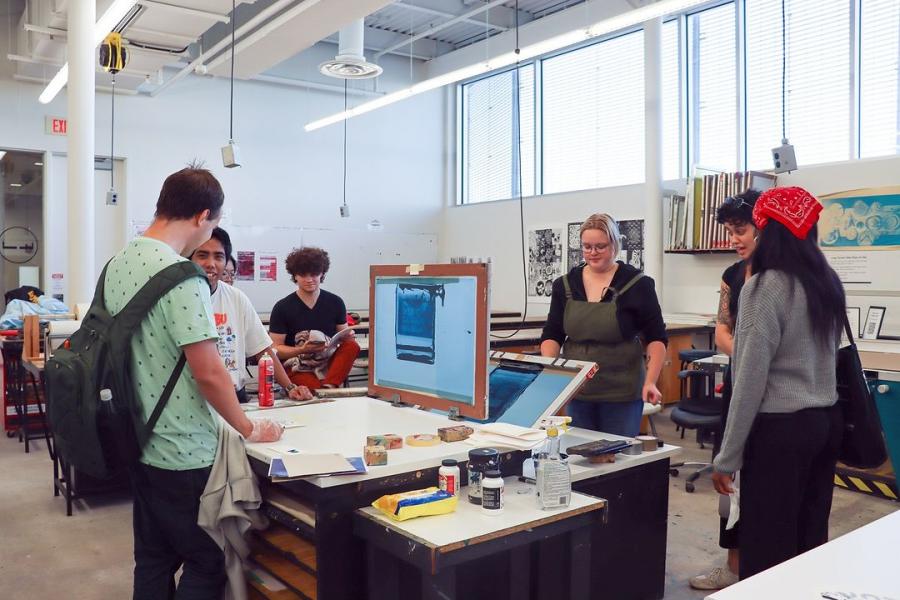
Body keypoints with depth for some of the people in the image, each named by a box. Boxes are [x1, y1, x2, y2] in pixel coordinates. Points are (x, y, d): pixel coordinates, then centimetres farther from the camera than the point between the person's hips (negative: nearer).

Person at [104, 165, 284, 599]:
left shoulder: (117, 264, 5)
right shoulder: (181, 276, -22)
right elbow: (208, 373, -23)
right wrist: (249, 429, -9)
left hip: (140, 445, 8)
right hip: (184, 453, -8)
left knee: (153, 560, 20)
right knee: (208, 564, 8)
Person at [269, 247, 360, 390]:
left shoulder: (335, 302, 5)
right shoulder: (282, 308, -1)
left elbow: (344, 338, 11)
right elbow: (275, 349, -3)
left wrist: (347, 336, -14)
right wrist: (302, 349, -20)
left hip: (328, 364, 4)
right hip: (297, 368, -4)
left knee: (352, 346, -26)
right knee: (315, 390, -36)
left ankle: (328, 386, -34)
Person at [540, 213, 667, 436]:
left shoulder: (637, 284, -6)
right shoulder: (565, 284, 4)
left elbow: (656, 338, -3)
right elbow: (552, 334, 5)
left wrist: (650, 382, -16)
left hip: (621, 392, -3)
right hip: (577, 390, 3)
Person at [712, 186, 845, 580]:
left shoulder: (765, 287, -15)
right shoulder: (828, 283, 7)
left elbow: (751, 381, -16)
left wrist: (727, 458, -10)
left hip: (780, 429, -8)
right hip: (825, 421, 8)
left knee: (767, 547, 3)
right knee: (811, 541, 16)